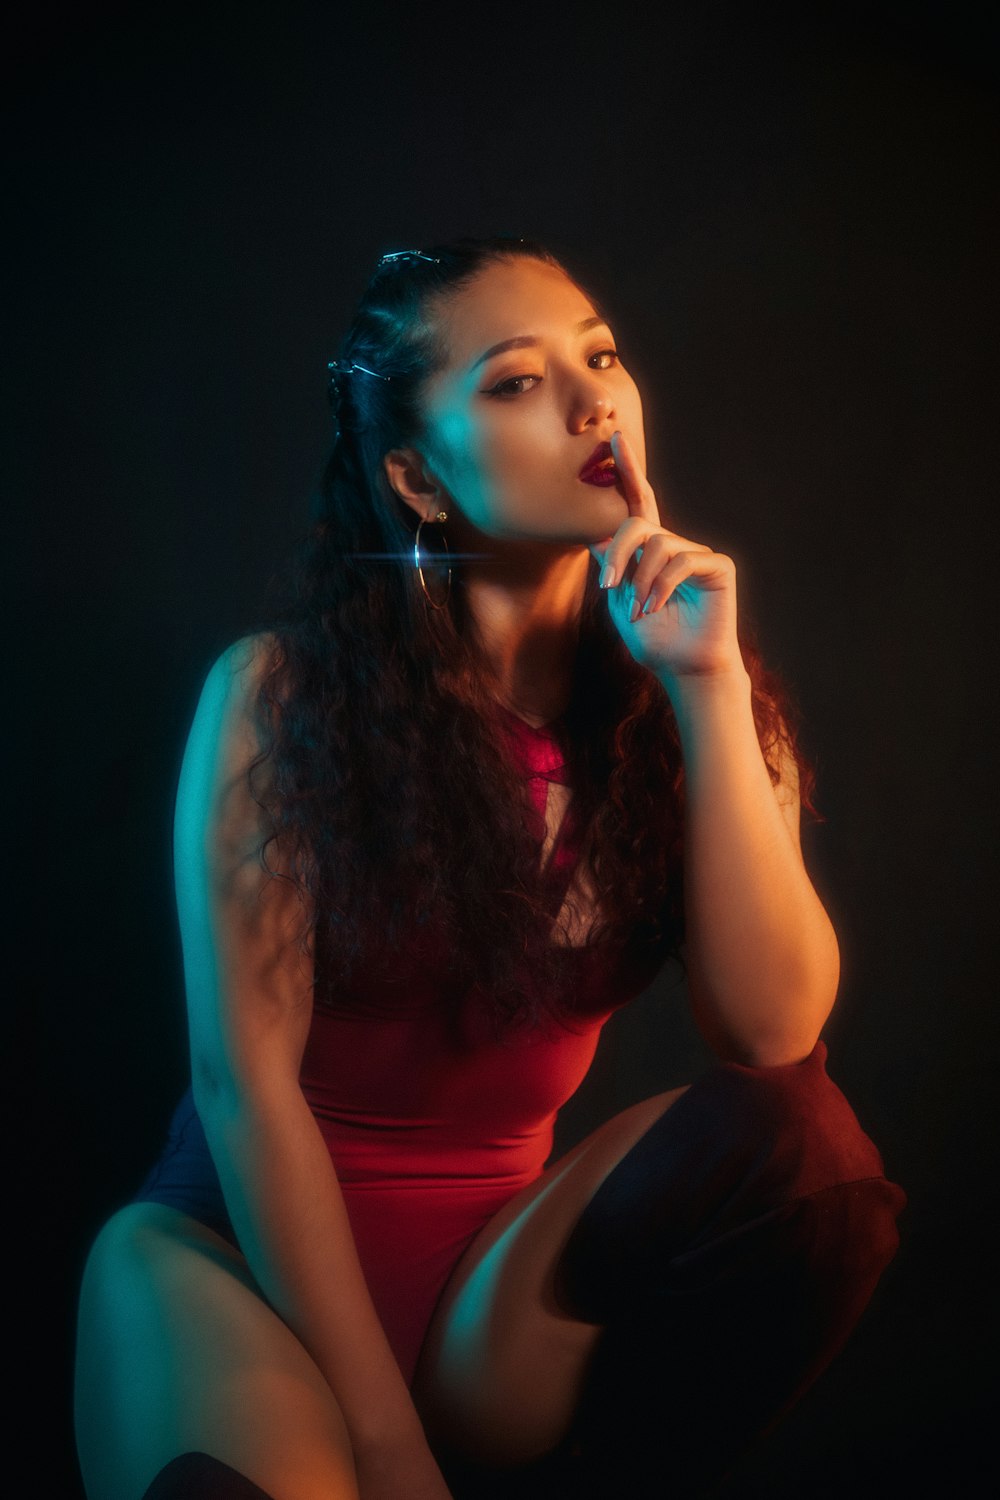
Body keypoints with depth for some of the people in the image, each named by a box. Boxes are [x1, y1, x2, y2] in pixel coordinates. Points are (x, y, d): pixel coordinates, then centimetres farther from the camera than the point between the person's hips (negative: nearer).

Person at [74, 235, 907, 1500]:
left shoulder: (667, 703, -1)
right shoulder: (281, 692, -12)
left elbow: (776, 1033, -12)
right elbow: (247, 1079, -14)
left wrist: (707, 689, -20)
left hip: (497, 1279, 5)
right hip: (258, 1246, -5)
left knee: (792, 1135, -24)